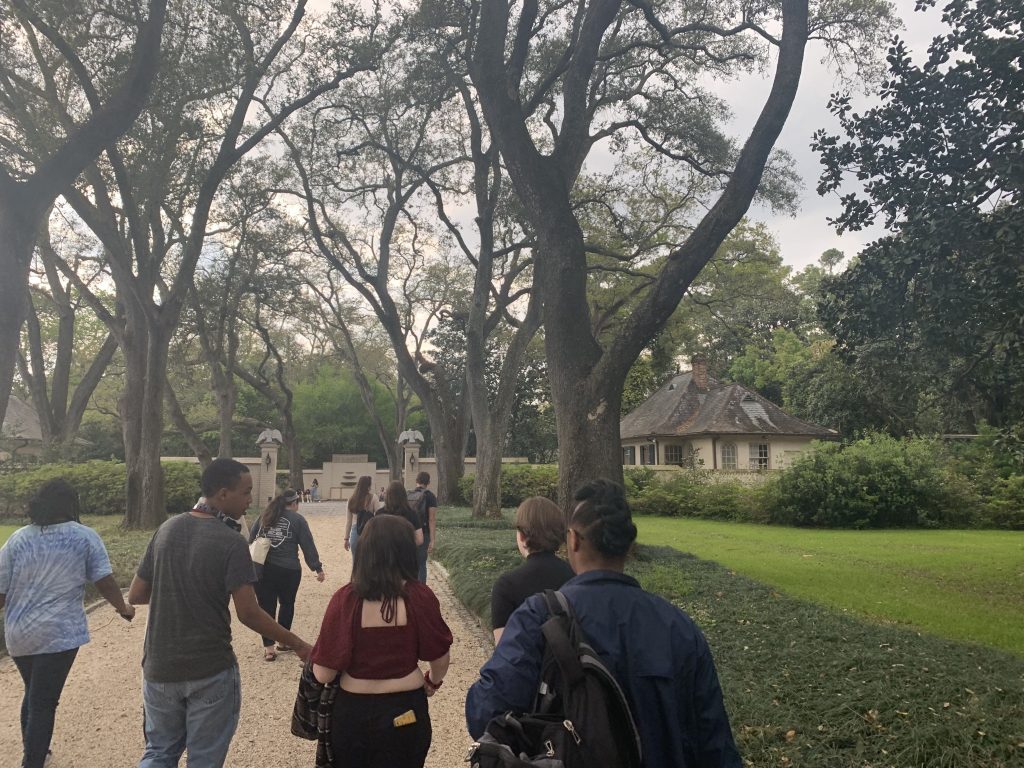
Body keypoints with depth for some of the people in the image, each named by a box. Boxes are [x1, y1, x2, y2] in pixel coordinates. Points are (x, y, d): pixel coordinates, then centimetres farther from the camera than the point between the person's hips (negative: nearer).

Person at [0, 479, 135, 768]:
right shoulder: (85, 537, -5)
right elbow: (105, 582, -5)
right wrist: (123, 608, 11)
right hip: (58, 634, -5)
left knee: (33, 693, 25)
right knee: (43, 702, 3)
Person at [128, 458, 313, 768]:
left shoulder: (167, 529, 0)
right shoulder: (230, 542, -17)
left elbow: (135, 596, 6)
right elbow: (248, 614, -19)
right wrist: (298, 644, -9)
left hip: (160, 667, 5)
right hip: (210, 672, -5)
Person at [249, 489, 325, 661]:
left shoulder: (264, 516, 13)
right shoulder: (297, 519, 1)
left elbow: (250, 539, 13)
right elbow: (308, 545, -1)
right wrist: (318, 568, 4)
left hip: (262, 568, 3)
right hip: (288, 570, -3)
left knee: (266, 607, 5)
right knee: (287, 604, 17)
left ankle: (268, 648, 1)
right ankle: (283, 641, 26)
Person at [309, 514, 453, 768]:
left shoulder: (346, 598, -17)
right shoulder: (420, 597, -15)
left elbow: (323, 674, -14)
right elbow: (440, 660, -4)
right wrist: (432, 682, 19)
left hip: (352, 711, 0)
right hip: (405, 711, 0)